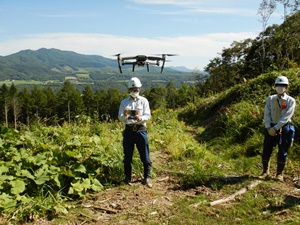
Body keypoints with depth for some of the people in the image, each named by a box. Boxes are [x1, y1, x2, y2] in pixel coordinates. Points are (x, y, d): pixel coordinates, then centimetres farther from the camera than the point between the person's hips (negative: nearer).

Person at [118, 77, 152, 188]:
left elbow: (148, 115, -1)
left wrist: (141, 118, -23)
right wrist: (124, 115, -18)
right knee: (127, 156, 9)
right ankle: (128, 177, 22)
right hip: (128, 130, 2)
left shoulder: (144, 101, 4)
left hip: (141, 130, -2)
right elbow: (120, 118, 6)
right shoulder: (124, 102, 9)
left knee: (145, 155, -1)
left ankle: (147, 177, 12)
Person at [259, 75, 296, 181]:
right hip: (271, 128, 2)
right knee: (266, 151, 3)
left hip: (284, 128, -2)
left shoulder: (291, 101, -4)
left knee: (282, 152, 4)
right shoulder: (270, 99, 5)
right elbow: (266, 115, 2)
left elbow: (286, 117, -12)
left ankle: (279, 174, 19)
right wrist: (269, 128, -11)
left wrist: (275, 128, -19)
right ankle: (265, 172, 19)